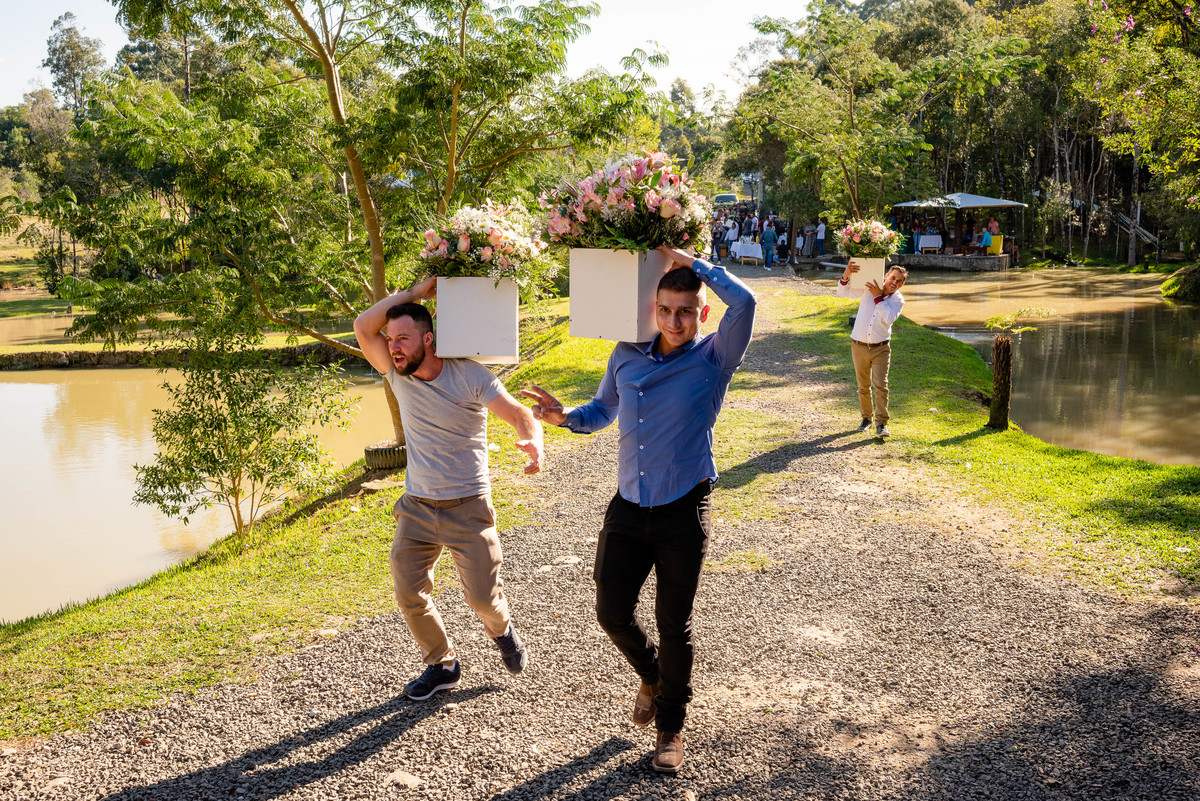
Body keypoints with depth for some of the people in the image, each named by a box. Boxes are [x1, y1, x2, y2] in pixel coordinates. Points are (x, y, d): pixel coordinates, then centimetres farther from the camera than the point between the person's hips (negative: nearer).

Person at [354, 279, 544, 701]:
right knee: (409, 595, 1)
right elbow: (363, 326, -14)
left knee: (482, 595, -1)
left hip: (468, 506, -3)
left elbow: (521, 415, -15)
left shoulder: (471, 376, -13)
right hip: (417, 506, 4)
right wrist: (416, 292, -17)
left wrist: (533, 442, -38)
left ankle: (502, 629, 36)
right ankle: (442, 665, 25)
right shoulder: (398, 375, -3)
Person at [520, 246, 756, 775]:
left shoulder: (713, 359, -8)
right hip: (629, 508, 4)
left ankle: (670, 726, 28)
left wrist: (689, 261, -14)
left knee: (674, 624, 7)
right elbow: (601, 412, 20)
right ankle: (652, 677, 37)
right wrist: (565, 417, -1)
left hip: (684, 512, -3)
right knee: (612, 611, 3)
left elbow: (744, 302, -26)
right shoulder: (627, 357, 5)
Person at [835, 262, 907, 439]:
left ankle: (881, 424, -9)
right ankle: (866, 418, 27)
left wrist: (878, 297, -21)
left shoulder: (898, 300, -3)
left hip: (881, 348, -1)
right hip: (859, 346, 1)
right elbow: (843, 293, -6)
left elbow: (889, 318, -22)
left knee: (880, 385, -11)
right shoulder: (868, 288, -3)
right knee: (863, 386, 11)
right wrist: (846, 276, -25)